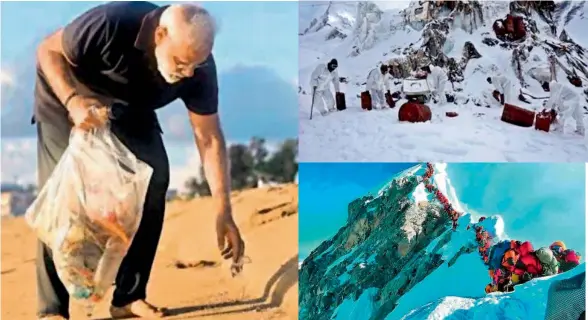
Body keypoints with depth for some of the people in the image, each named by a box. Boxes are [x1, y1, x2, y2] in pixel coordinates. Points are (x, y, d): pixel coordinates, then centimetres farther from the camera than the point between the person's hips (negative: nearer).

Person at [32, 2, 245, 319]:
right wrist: (73, 100, -42)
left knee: (153, 180, -13)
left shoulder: (198, 67, -26)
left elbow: (209, 138, -19)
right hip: (66, 97, -3)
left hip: (129, 111, 4)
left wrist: (223, 212, -22)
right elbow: (48, 50, -23)